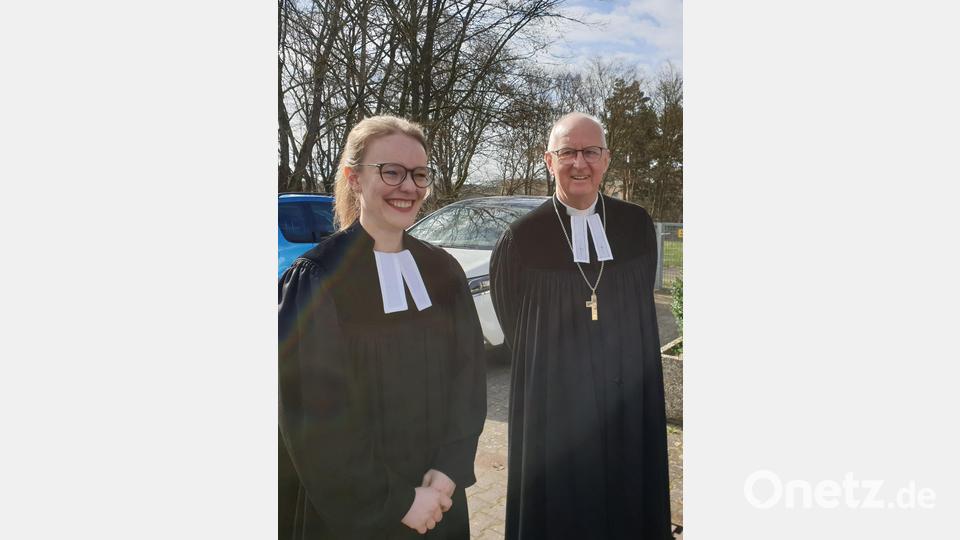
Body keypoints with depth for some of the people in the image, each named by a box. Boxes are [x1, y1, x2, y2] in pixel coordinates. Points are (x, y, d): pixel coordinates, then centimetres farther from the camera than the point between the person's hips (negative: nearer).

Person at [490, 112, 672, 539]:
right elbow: (514, 327, 2)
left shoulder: (637, 225, -1)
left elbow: (639, 310, 10)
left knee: (627, 502, 16)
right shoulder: (522, 238, -9)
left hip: (629, 401, 3)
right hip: (552, 404, -2)